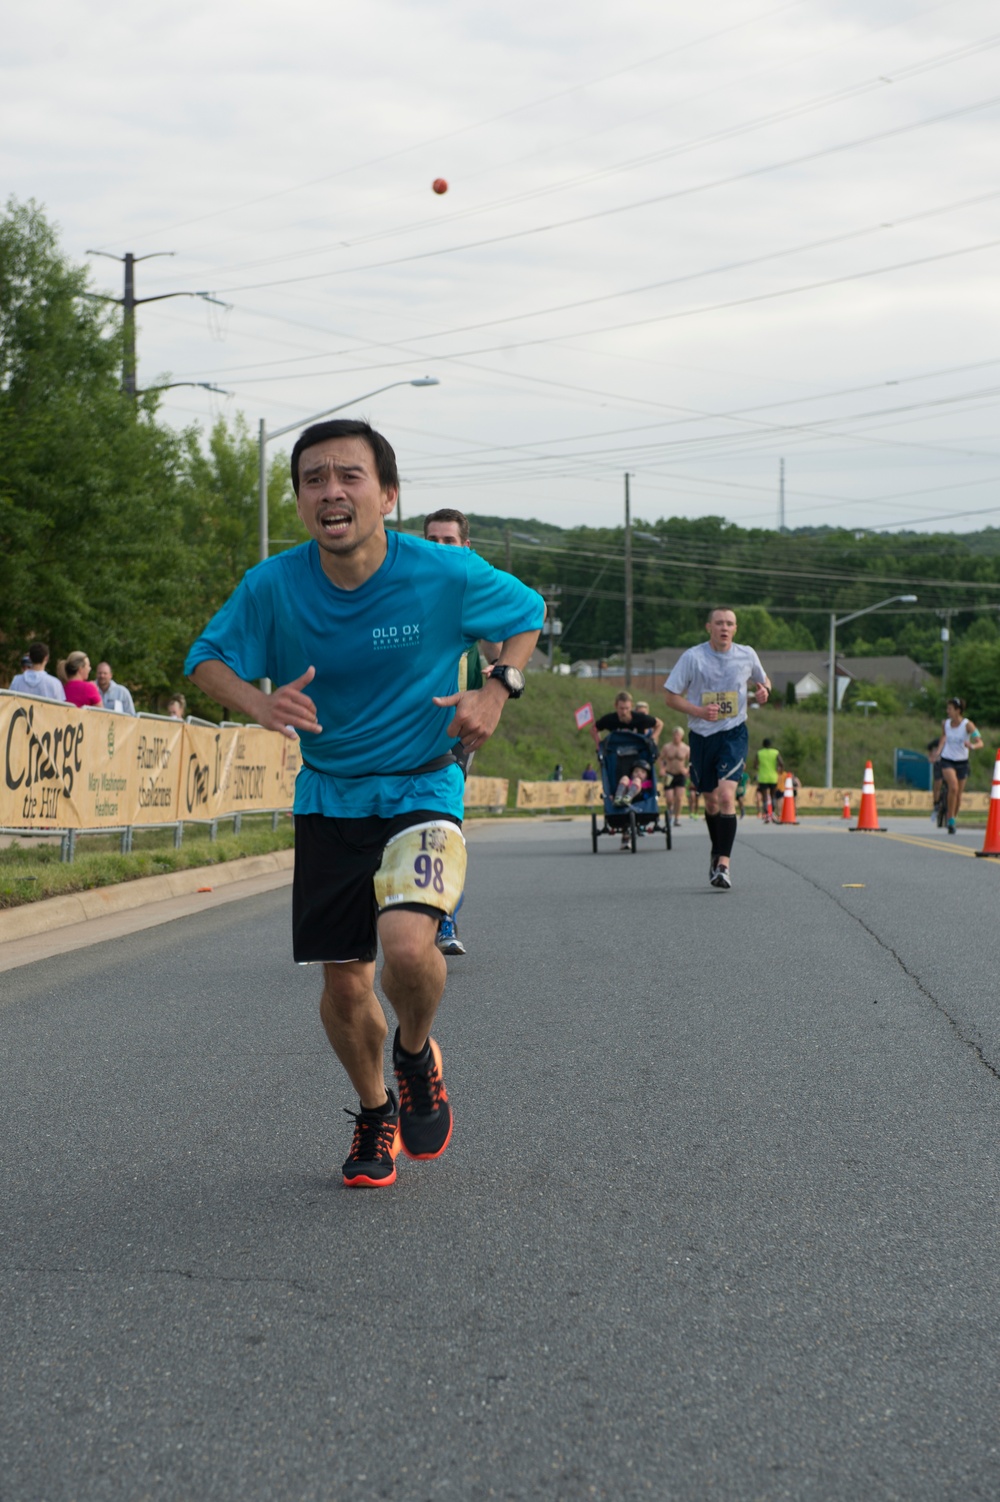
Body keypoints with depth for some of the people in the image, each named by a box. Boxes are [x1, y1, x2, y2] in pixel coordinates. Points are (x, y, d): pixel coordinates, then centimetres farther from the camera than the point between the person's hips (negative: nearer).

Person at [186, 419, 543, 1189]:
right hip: (328, 799, 2)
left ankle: (417, 1050, 9)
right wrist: (259, 702, -20)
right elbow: (208, 657, 2)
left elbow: (527, 613, 5)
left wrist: (499, 689, -13)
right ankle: (376, 1112, 36)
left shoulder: (447, 575, -15)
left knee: (407, 946, -26)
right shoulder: (273, 586, -12)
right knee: (344, 985, 6)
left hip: (422, 789, -2)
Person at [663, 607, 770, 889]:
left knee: (726, 795, -20)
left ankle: (723, 864, -20)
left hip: (734, 733, -1)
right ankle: (717, 854, 37)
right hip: (702, 735, 1)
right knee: (710, 801, 13)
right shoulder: (692, 657, -6)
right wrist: (698, 711, -18)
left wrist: (763, 690, -3)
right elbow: (670, 695, -3)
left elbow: (763, 680, 21)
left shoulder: (746, 655, 1)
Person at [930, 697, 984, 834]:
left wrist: (972, 746, -39)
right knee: (953, 787, -23)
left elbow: (980, 743, -18)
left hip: (962, 762, 0)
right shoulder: (945, 723, -3)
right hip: (947, 761, 0)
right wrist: (938, 752, 4)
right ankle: (950, 821, -15)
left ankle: (953, 819, 31)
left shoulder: (967, 725, -13)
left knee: (958, 793, 9)